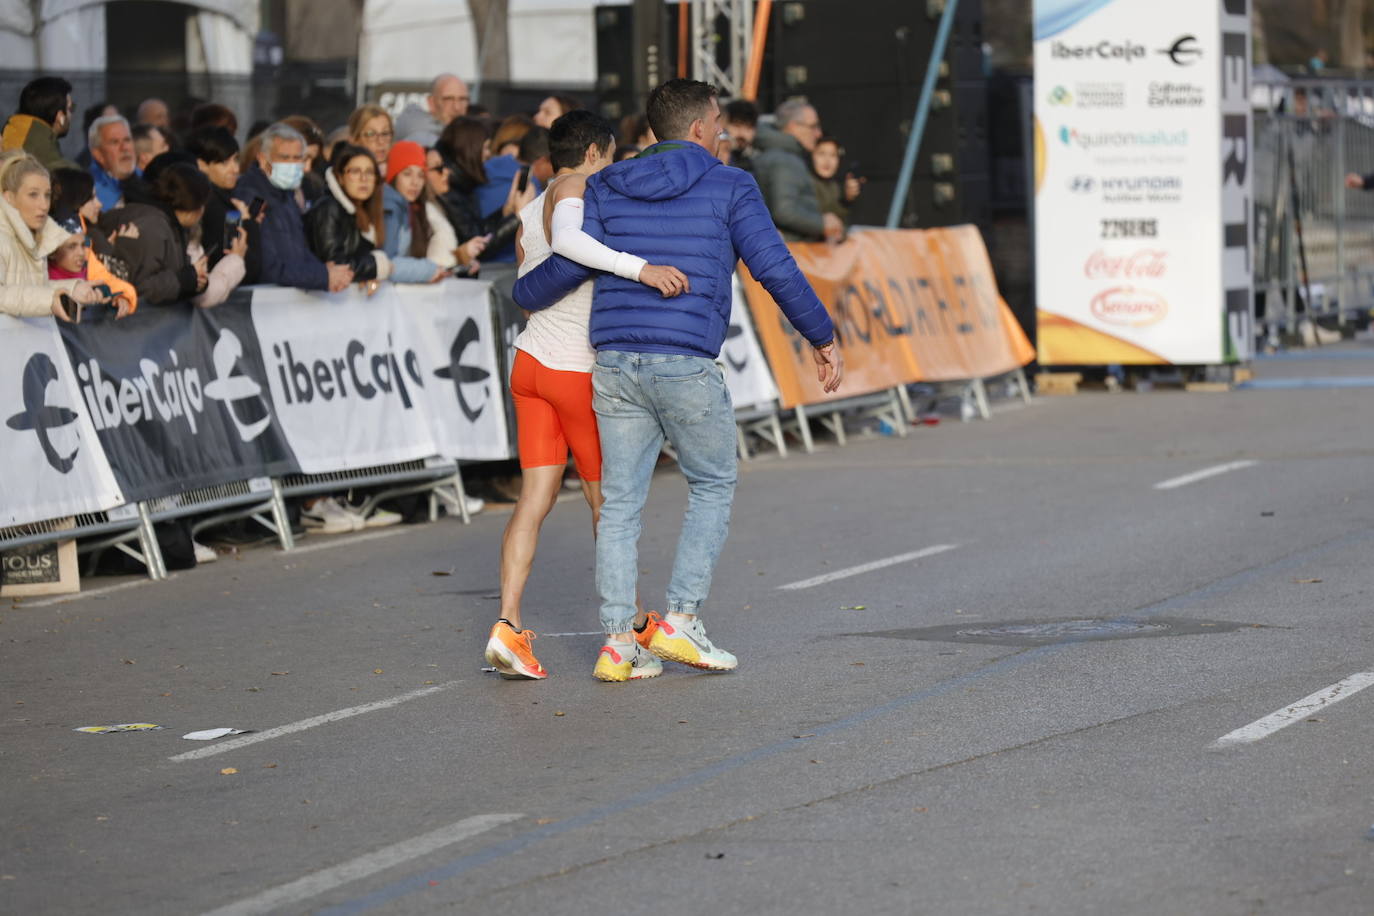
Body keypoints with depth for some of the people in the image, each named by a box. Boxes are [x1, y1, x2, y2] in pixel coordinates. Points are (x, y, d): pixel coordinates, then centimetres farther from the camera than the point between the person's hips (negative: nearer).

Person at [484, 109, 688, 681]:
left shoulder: (530, 214, 12)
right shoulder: (573, 190, -12)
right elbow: (567, 239, -34)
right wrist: (638, 268, -40)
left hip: (530, 361, 7)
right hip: (580, 371, -7)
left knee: (535, 498, 3)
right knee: (608, 500, 5)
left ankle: (508, 627, -9)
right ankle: (630, 627, 15)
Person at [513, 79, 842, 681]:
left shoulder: (607, 187, 11)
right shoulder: (729, 188, 1)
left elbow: (571, 265, 3)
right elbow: (774, 269, -4)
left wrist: (524, 294, 24)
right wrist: (822, 338, 6)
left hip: (616, 363, 4)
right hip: (687, 364, -4)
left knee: (620, 502, 7)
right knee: (713, 488, 14)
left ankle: (617, 641, 3)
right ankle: (681, 620, 5)